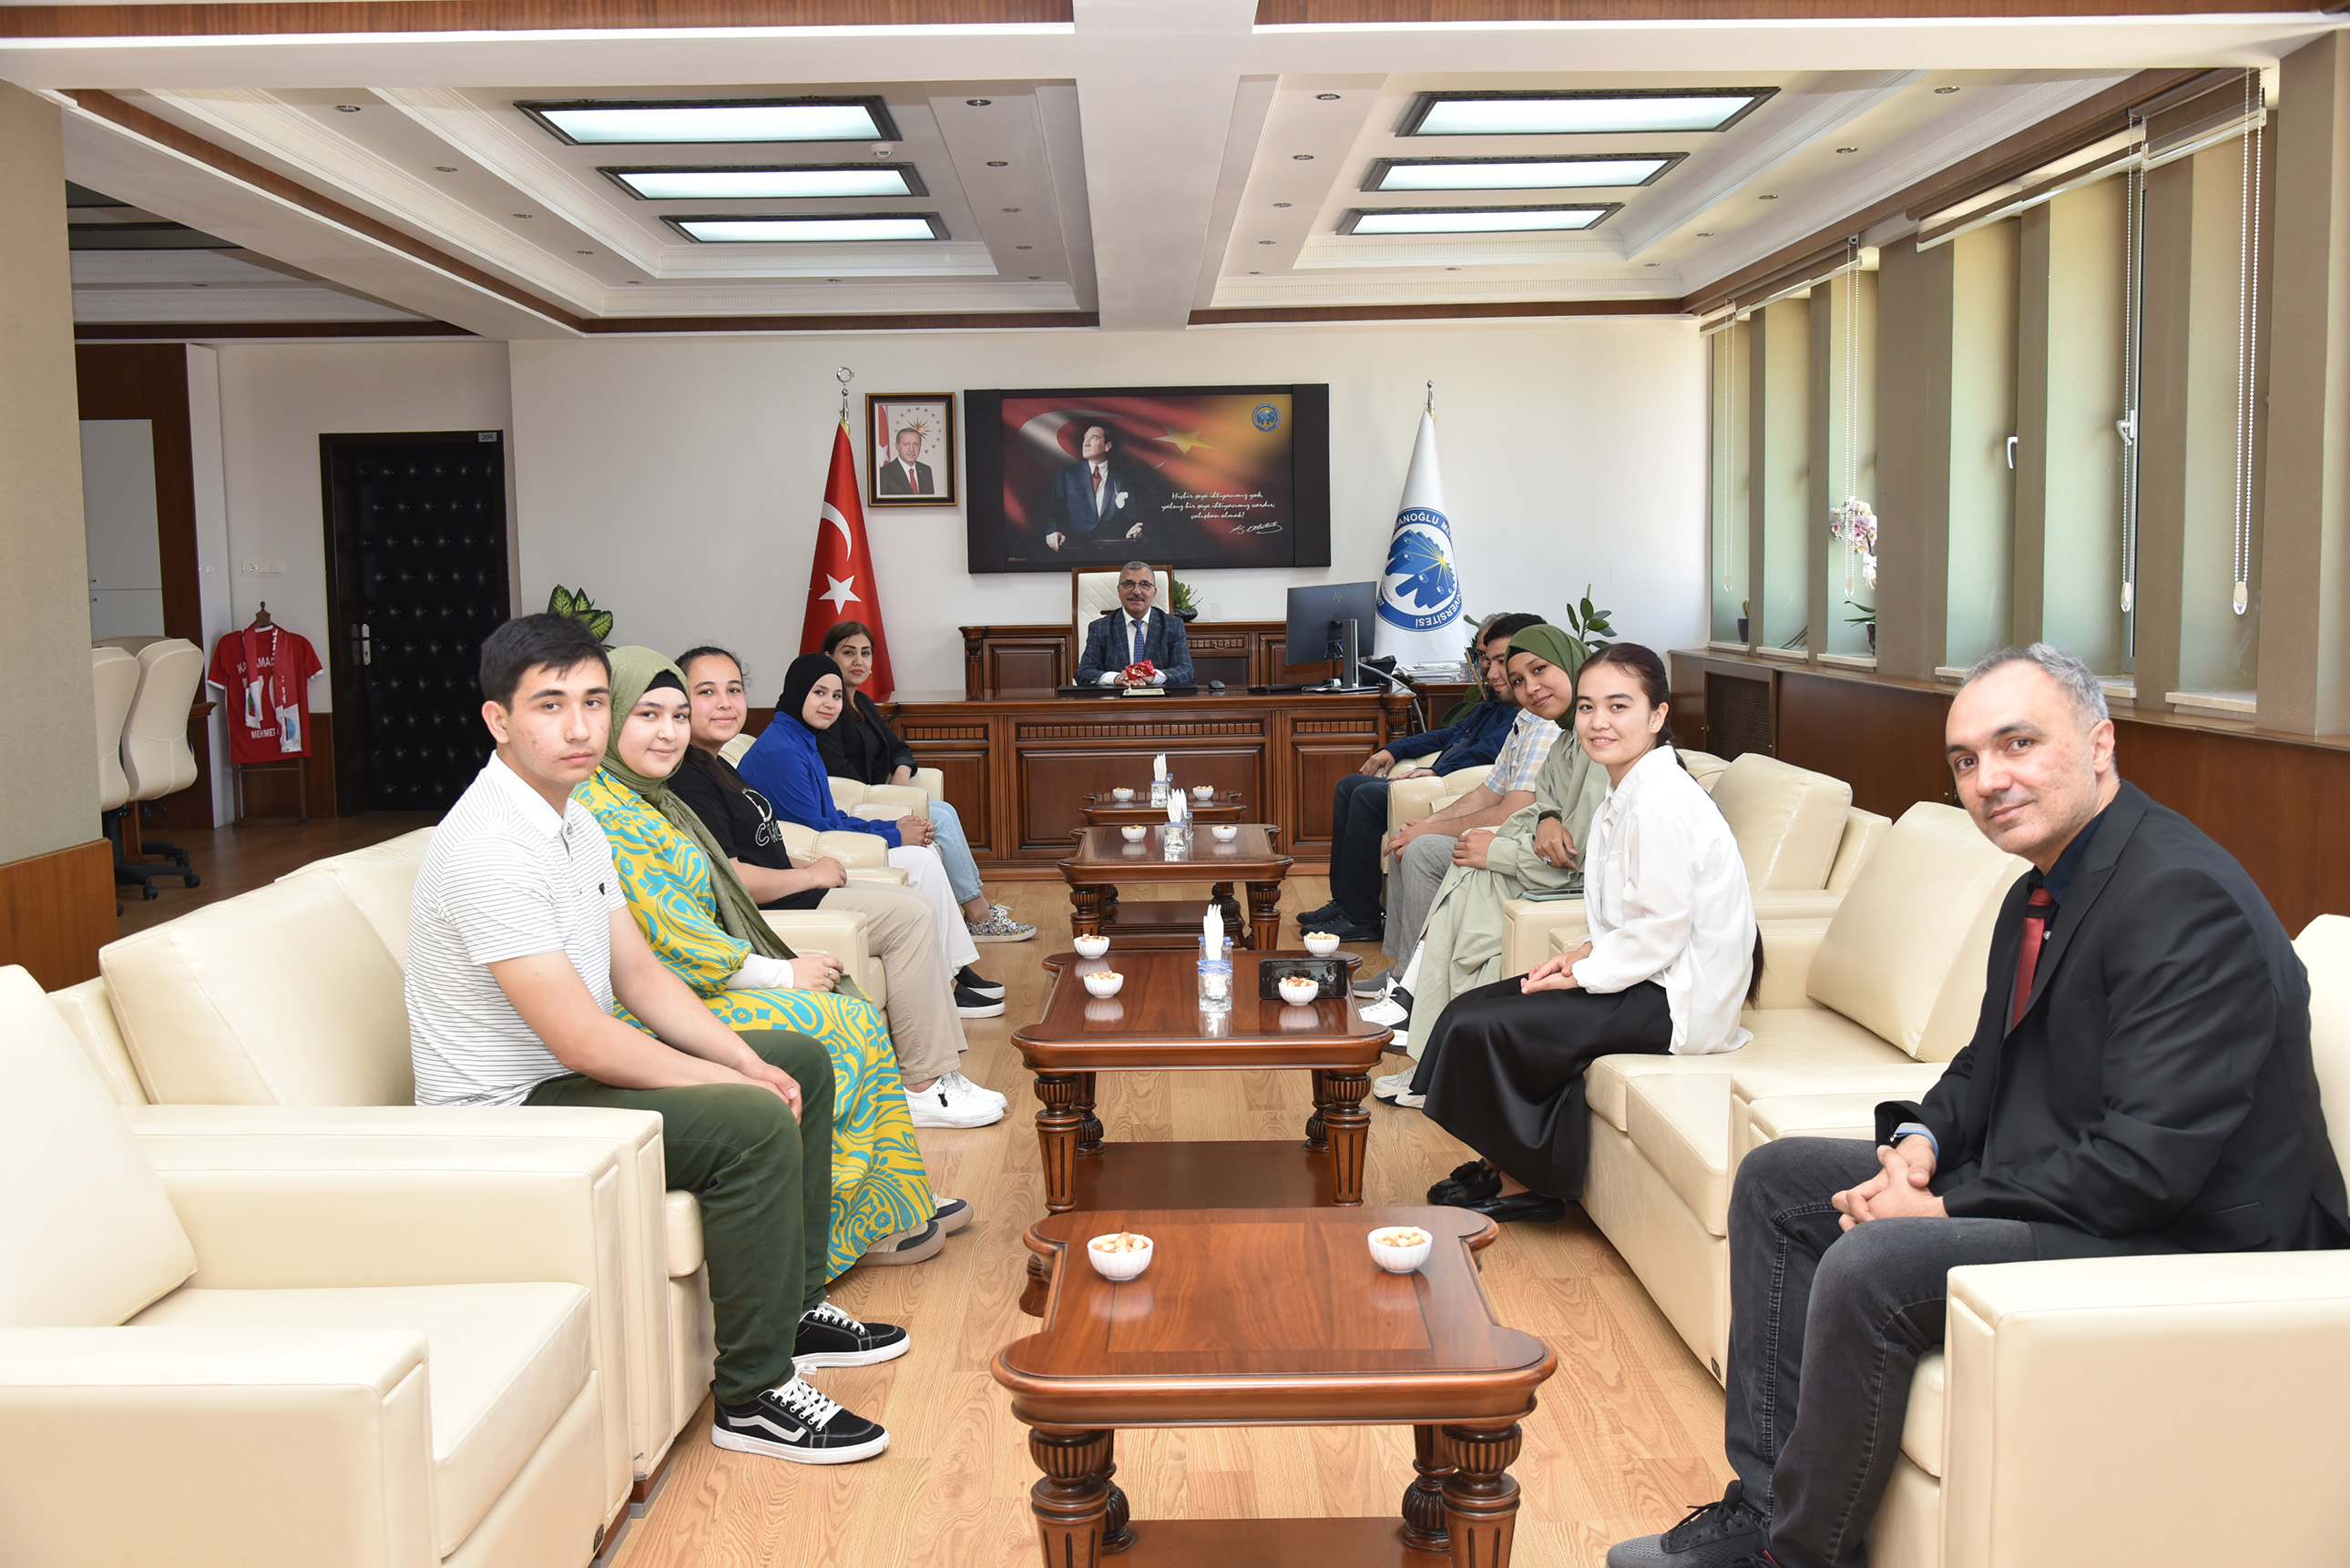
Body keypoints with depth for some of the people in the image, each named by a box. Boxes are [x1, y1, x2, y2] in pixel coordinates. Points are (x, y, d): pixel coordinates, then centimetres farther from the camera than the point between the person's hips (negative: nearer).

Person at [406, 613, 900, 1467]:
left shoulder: (576, 823, 6)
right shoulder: (489, 848, -26)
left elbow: (640, 975, 9)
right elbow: (583, 1042, -28)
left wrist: (747, 1062, -4)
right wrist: (734, 1084, -19)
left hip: (571, 1068, 11)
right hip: (506, 1110, -10)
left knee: (801, 1061, 14)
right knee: (755, 1123, -27)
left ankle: (793, 1310, 22)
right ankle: (754, 1395, -12)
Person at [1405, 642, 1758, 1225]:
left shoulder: (1662, 801, -22)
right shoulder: (1627, 792, 9)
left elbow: (1660, 933, -23)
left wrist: (1582, 975, -13)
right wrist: (1586, 953, 0)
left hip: (1675, 1000, -10)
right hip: (1647, 977, 10)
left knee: (1482, 1028, -14)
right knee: (1472, 1007, 6)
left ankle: (1524, 1184, 6)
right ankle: (1502, 1164, 17)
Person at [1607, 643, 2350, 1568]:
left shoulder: (2184, 899, -23)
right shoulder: (2043, 890, 8)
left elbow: (2148, 1161, -28)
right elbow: (1988, 1065, 20)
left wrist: (1946, 1207, -20)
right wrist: (1922, 1137, -1)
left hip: (2186, 1241, -11)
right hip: (2047, 1186, 11)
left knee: (1869, 1268, -29)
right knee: (1777, 1179, 9)